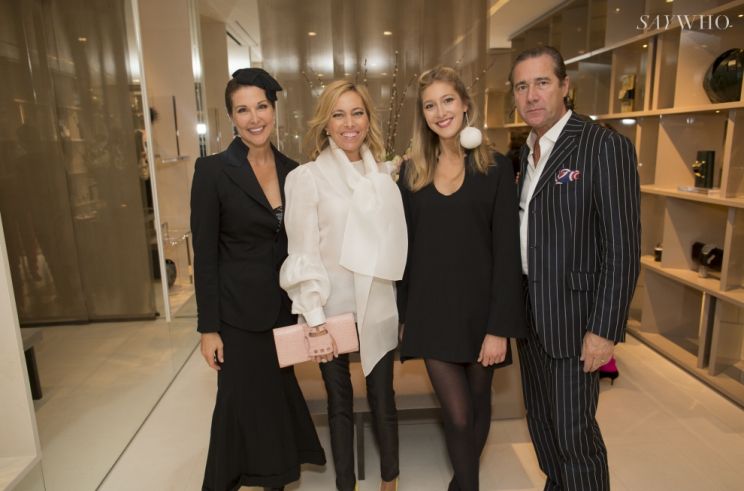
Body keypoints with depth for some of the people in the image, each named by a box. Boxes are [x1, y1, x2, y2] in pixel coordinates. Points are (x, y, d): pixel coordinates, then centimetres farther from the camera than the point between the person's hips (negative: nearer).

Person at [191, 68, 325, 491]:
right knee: (244, 404, 9)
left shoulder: (292, 170, 2)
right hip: (239, 312, -4)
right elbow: (205, 255, -10)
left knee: (280, 396, 17)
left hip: (284, 308, 4)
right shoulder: (213, 170, -11)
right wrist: (209, 327, -10)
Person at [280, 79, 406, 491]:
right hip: (332, 306, -2)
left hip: (378, 304, 3)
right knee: (340, 400, 14)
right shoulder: (306, 178, -7)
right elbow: (303, 253, -9)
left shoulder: (384, 173, 5)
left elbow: (395, 241, 10)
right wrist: (314, 317, -13)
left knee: (382, 397, 13)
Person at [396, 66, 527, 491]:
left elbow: (507, 252, -8)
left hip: (479, 310, -1)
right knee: (458, 415, 2)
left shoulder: (496, 168, -4)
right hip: (432, 312, 1)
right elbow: (406, 247, 6)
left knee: (478, 406, 16)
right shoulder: (412, 172, 4)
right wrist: (404, 313, 5)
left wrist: (499, 328, -12)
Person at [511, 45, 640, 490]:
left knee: (574, 431, 3)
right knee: (541, 421, 20)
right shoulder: (524, 153, 9)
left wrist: (603, 330, -18)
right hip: (528, 312, 7)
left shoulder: (606, 146, -13)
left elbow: (623, 247, -16)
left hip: (573, 315, -7)